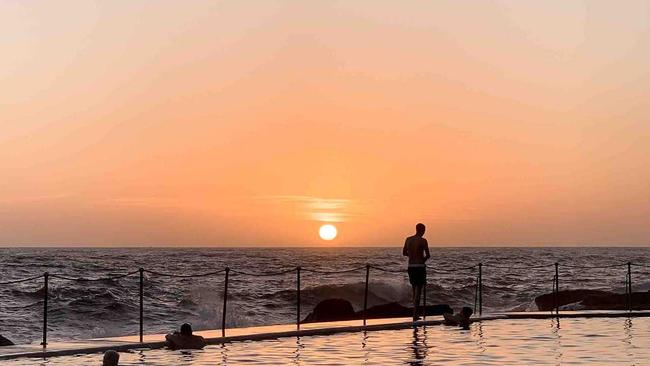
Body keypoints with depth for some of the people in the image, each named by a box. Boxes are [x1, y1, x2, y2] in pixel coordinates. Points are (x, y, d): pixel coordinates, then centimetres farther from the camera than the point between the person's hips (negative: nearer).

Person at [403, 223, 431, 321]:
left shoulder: (408, 239, 6)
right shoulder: (423, 241, -11)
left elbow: (404, 253, 16)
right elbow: (428, 255, -11)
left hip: (410, 267, 6)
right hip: (420, 267, -6)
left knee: (415, 290, 17)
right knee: (418, 291, -3)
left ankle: (415, 314, 21)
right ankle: (415, 314, -10)